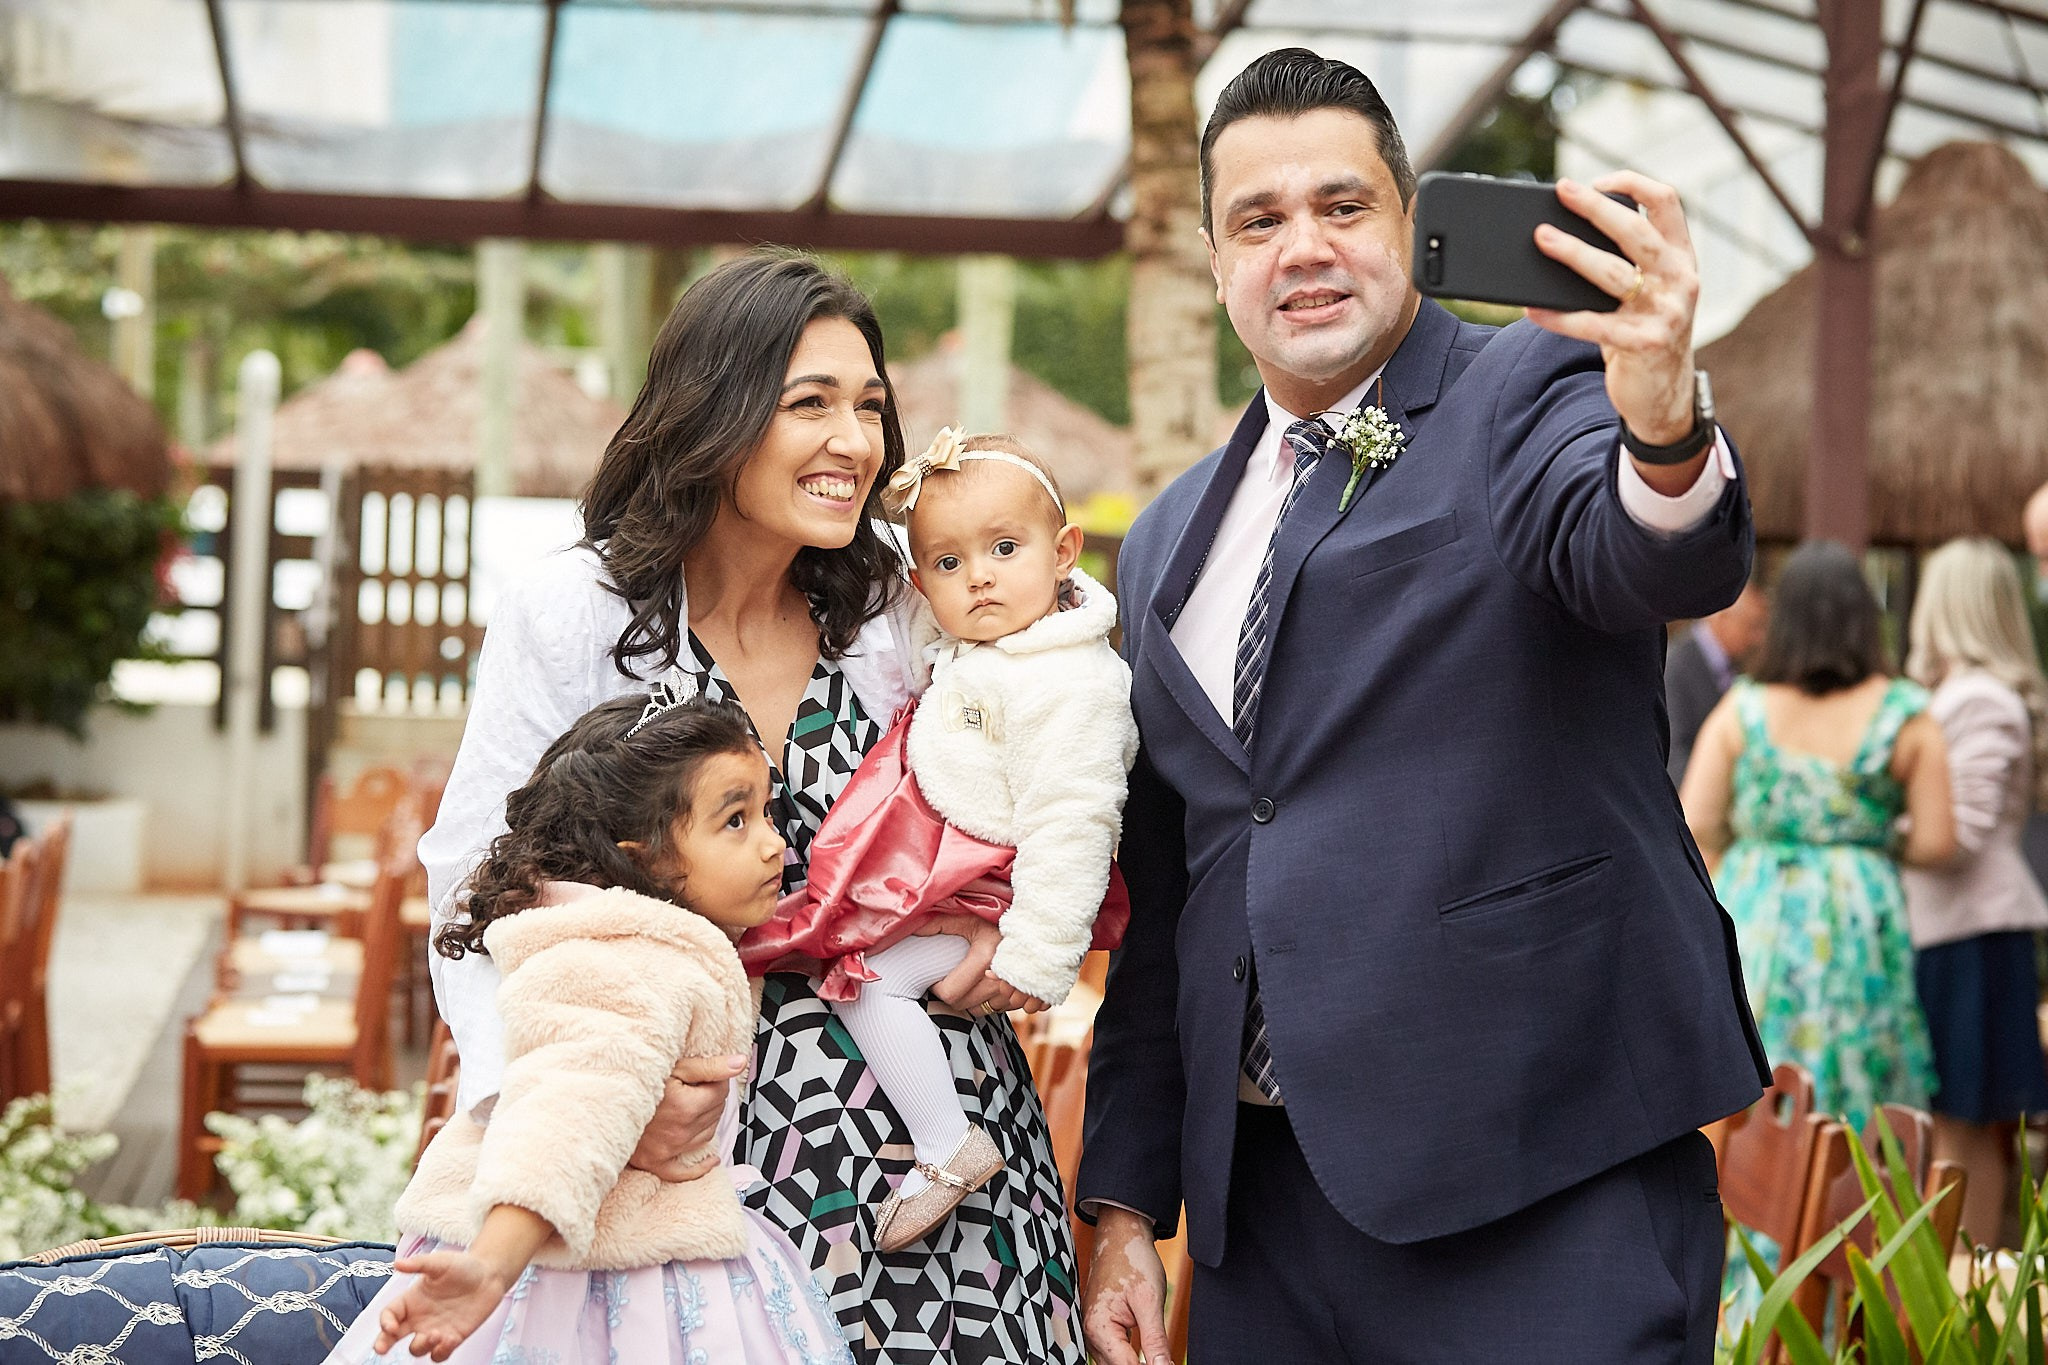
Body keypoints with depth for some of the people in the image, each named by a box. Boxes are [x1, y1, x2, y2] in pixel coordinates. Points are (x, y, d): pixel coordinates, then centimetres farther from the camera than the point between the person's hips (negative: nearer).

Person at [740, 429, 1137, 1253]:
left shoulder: (1067, 688, -27)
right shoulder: (975, 649, 2)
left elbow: (1066, 827, -29)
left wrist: (1035, 959, -28)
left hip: (983, 897, -10)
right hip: (936, 866, 10)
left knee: (865, 977, -17)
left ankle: (947, 1149, -11)